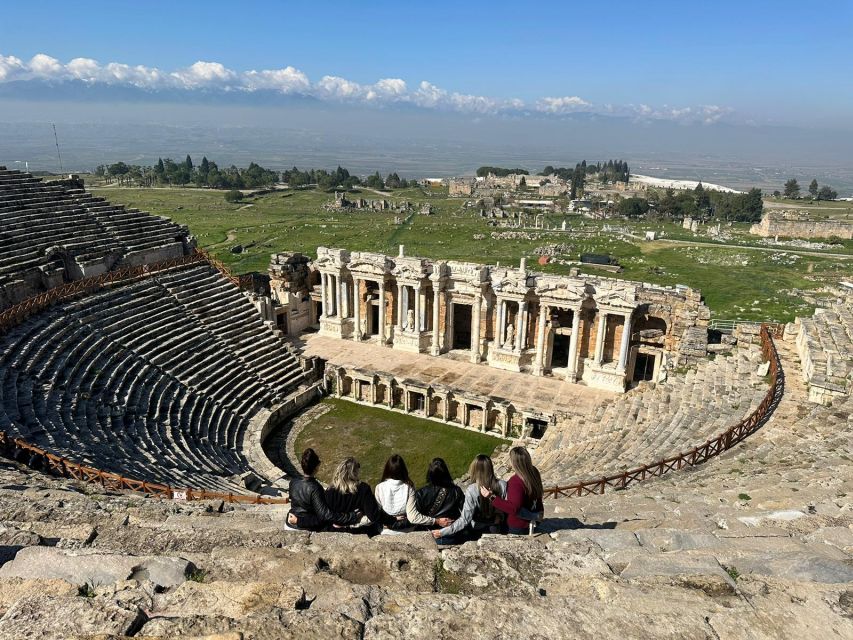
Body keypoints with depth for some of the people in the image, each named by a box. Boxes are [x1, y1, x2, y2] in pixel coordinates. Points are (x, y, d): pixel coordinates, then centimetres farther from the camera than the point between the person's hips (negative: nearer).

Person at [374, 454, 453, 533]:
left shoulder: (380, 488, -19)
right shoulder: (408, 488, -20)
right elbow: (413, 517, -26)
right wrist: (437, 521, -20)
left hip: (387, 531, 0)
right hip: (406, 530, 0)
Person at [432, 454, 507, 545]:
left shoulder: (472, 490, -24)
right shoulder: (502, 485, -14)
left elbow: (465, 519, -24)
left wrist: (442, 532, -17)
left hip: (478, 531, -5)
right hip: (497, 528, 5)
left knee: (438, 538, 2)